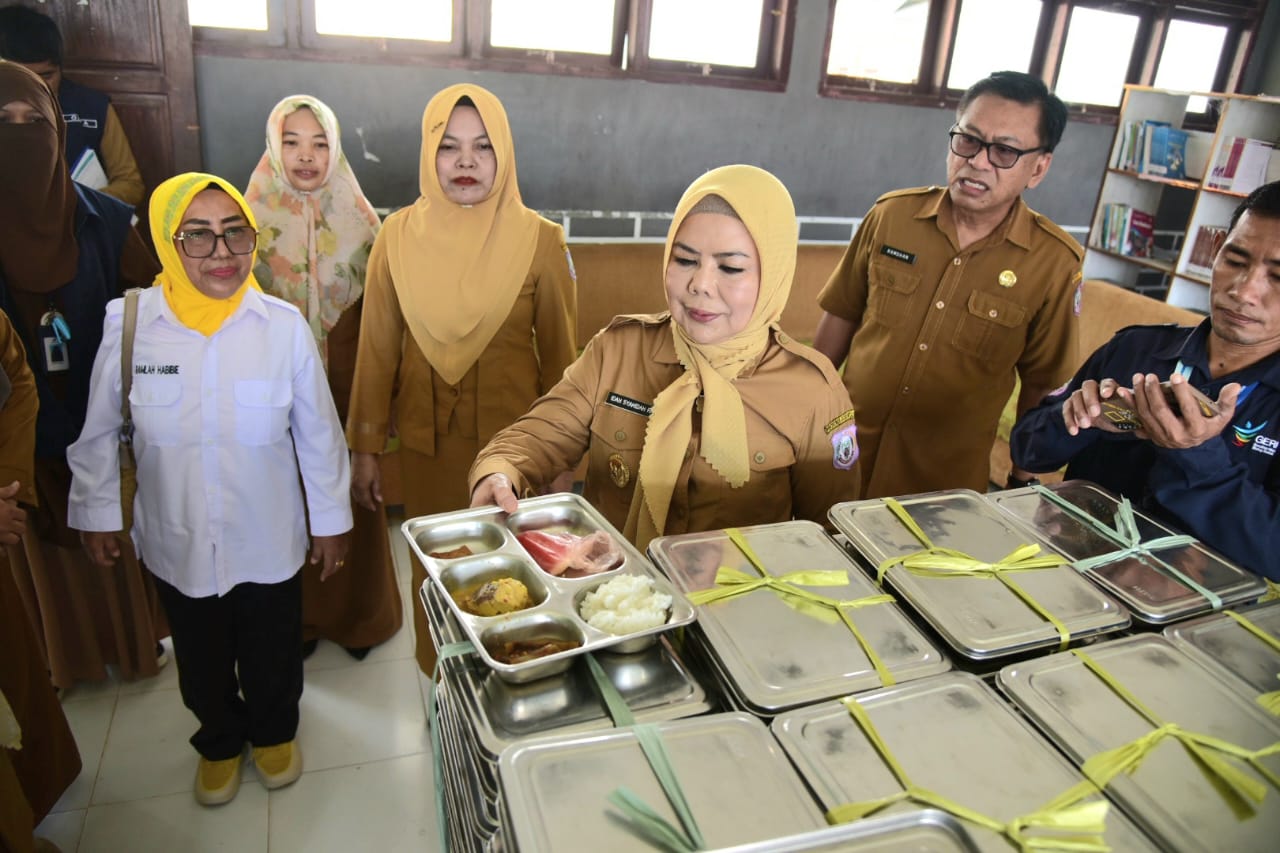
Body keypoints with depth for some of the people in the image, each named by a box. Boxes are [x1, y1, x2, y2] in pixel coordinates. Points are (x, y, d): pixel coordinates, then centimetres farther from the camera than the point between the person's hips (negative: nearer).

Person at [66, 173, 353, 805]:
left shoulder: (284, 326, -16)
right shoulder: (129, 322, -13)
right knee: (201, 661, 22)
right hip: (177, 541, 1)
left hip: (268, 539, -1)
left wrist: (331, 518, 1)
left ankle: (274, 731, 52)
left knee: (273, 656, 20)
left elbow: (318, 431, -6)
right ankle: (220, 741, 52)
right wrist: (95, 511, 8)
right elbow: (100, 431, 1)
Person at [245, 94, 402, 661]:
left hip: (348, 387, 0)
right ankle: (299, 615, 32)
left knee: (353, 501, 10)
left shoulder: (358, 220, -2)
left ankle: (358, 614, 32)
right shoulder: (256, 221, -3)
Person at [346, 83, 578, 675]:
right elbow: (377, 349, 1)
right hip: (427, 439, 2)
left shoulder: (539, 239, -8)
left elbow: (559, 353, -2)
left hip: (511, 438, -1)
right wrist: (364, 448, 3)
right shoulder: (399, 236, -4)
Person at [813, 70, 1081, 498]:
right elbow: (840, 318, 3)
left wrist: (1022, 486, 4)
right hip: (846, 458, 2)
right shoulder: (890, 215, -6)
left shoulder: (1055, 264, -10)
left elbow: (1041, 387, -1)